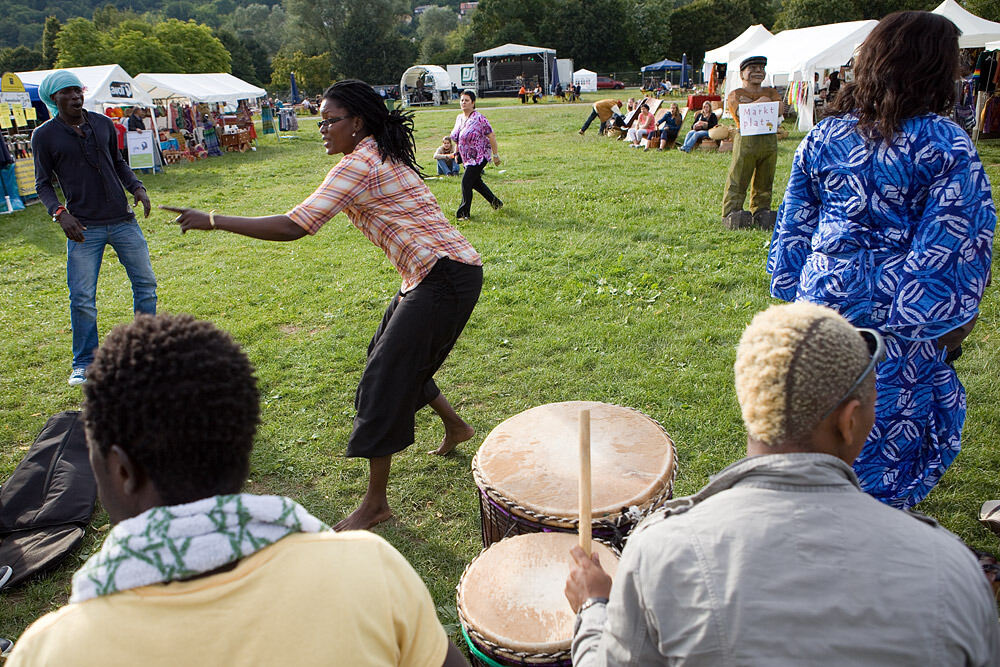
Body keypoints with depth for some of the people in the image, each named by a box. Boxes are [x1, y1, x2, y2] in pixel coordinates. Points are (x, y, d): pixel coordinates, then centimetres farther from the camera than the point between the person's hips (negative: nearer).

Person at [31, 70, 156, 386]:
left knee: (145, 283, 6)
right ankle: (84, 364, 13)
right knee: (82, 298, -3)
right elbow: (43, 183, 3)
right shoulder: (44, 135, -1)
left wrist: (136, 187, 2)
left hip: (123, 220, 3)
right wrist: (59, 212, -13)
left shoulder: (103, 124, 8)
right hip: (84, 227, -3)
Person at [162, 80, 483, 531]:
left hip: (444, 277, -10)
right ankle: (456, 426, 42)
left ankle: (375, 502, 3)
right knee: (395, 357, 22)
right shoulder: (384, 157, 14)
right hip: (432, 274, 10)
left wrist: (213, 221, -17)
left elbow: (292, 227, -23)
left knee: (385, 379, -7)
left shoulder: (358, 164, -17)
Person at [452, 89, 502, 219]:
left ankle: (464, 212, -6)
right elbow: (456, 138, 20)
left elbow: (491, 136, -14)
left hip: (480, 156, -8)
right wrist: (457, 152, 19)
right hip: (467, 158, 8)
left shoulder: (479, 118, -16)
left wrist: (495, 155, -13)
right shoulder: (459, 118, 7)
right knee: (475, 182, 16)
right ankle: (496, 203, 33)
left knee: (466, 182, -14)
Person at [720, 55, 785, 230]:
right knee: (737, 181, -5)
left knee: (764, 182, 9)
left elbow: (778, 109, -2)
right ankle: (731, 214, 0)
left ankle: (761, 212, 19)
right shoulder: (735, 94, 6)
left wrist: (751, 104, -10)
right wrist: (761, 101, -6)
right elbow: (741, 113, -13)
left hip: (770, 141, 5)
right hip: (745, 140, -5)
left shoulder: (771, 92, 19)